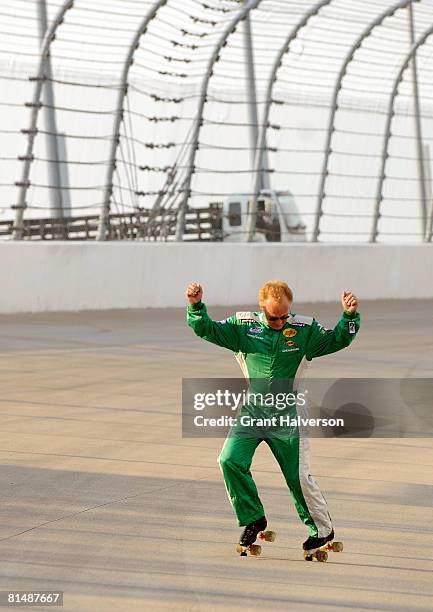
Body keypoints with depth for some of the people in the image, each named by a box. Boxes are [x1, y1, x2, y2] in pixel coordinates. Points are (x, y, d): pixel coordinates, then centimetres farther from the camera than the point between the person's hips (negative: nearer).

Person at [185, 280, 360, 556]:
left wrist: (350, 316, -15)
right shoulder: (244, 326, -4)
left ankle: (323, 529, 22)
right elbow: (207, 330, -6)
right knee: (230, 460, -16)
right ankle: (253, 519, 3)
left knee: (300, 477, 0)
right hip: (252, 412, 1)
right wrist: (196, 306, -24)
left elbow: (337, 340, 2)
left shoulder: (304, 329, -4)